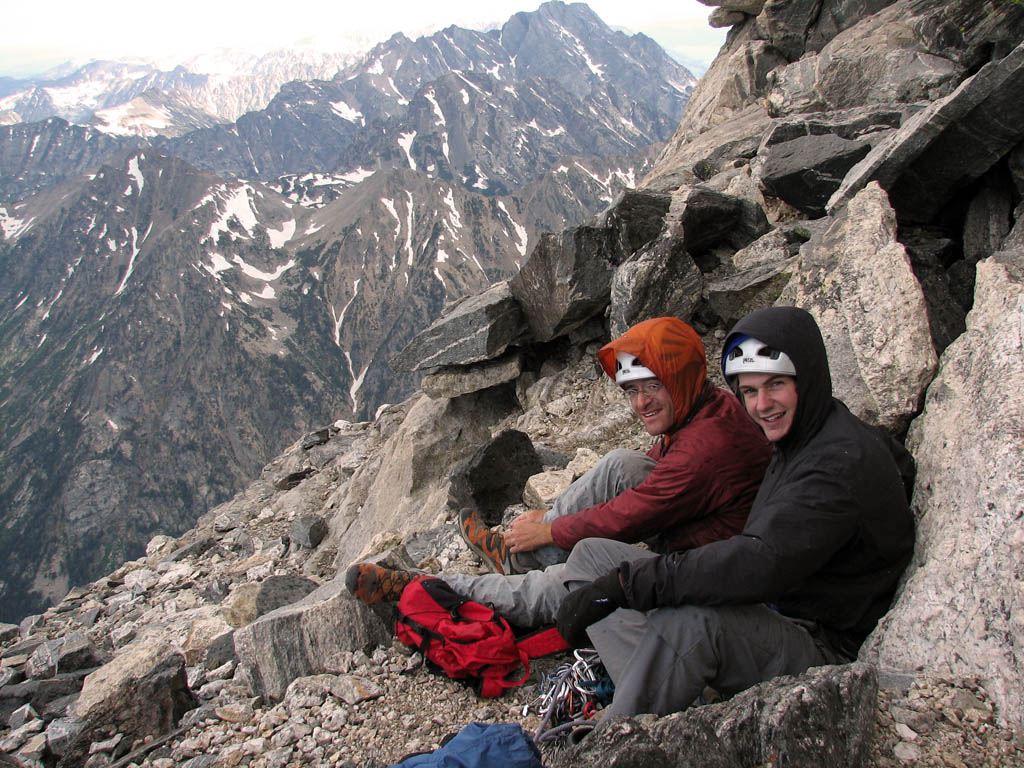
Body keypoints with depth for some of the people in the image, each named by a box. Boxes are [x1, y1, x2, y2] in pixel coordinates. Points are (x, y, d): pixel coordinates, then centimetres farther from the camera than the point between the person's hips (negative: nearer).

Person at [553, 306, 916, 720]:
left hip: (820, 644, -10)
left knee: (687, 622, -41)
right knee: (590, 554, 3)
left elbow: (763, 563, -32)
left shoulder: (844, 461, -21)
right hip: (761, 608, 10)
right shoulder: (793, 443, 9)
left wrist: (624, 584, -32)